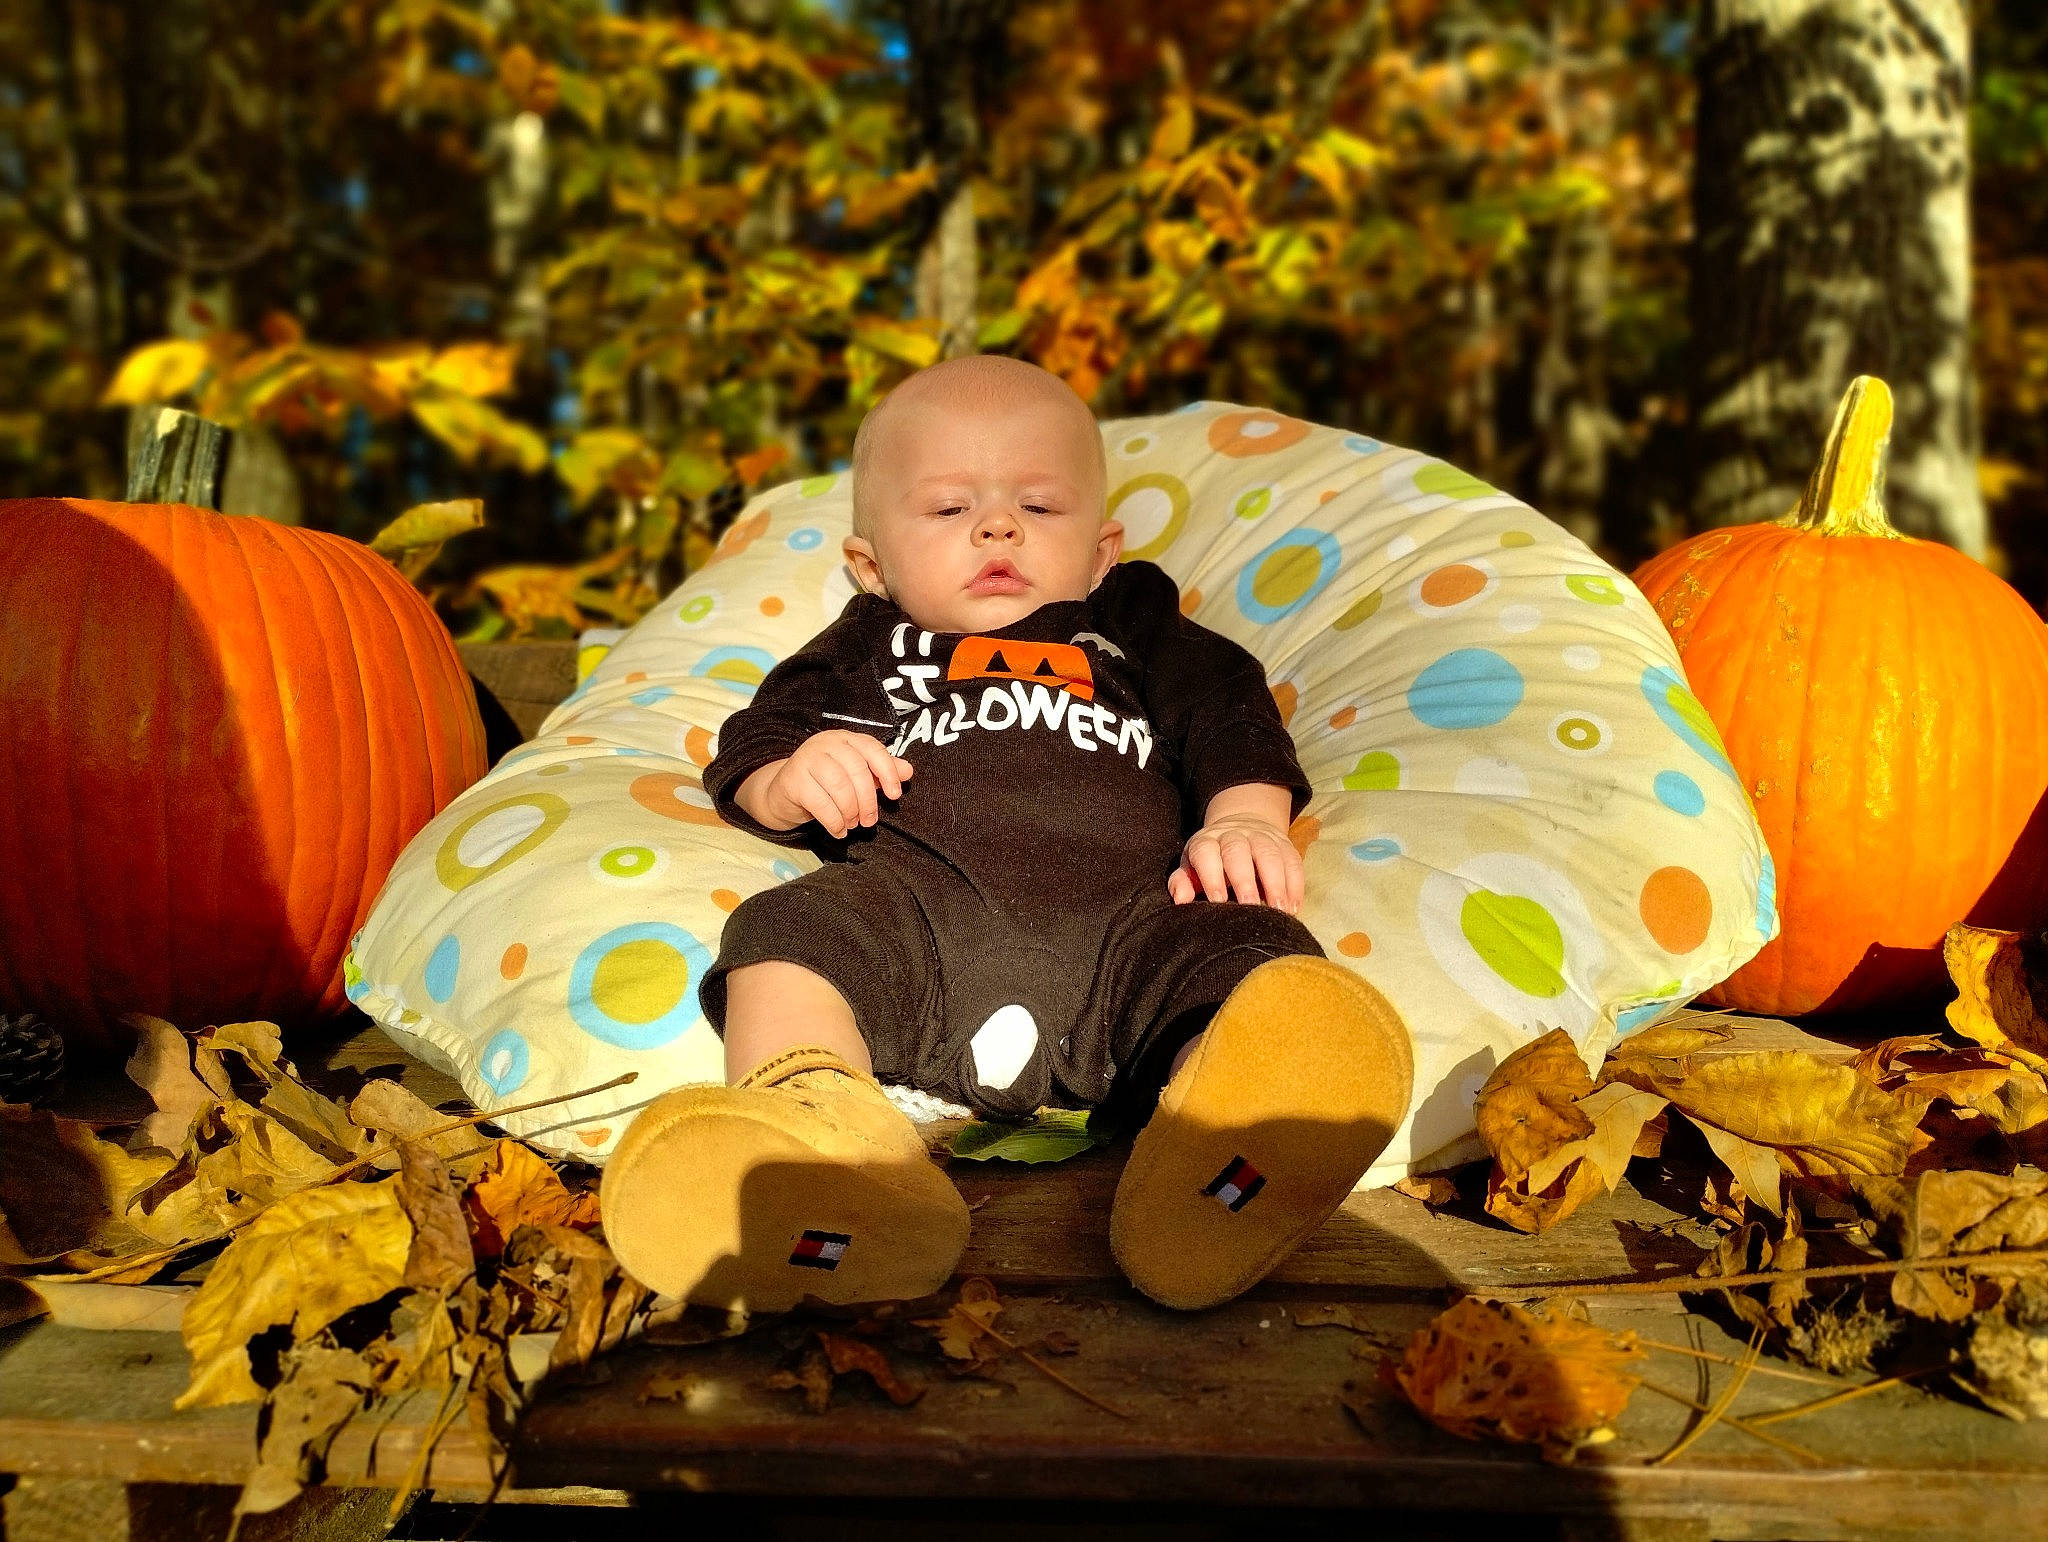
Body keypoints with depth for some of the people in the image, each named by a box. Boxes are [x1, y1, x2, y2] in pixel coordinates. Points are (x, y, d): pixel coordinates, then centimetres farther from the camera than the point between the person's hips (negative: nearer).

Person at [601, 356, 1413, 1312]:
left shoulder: (1136, 629, 37)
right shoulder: (868, 647, 35)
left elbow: (1229, 714, 24)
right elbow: (753, 740, 25)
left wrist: (1243, 819, 1)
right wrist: (792, 779, -1)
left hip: (1124, 915, 0)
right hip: (908, 896, 1)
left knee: (1255, 957, -30)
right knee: (785, 933, -30)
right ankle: (818, 1134, -54)